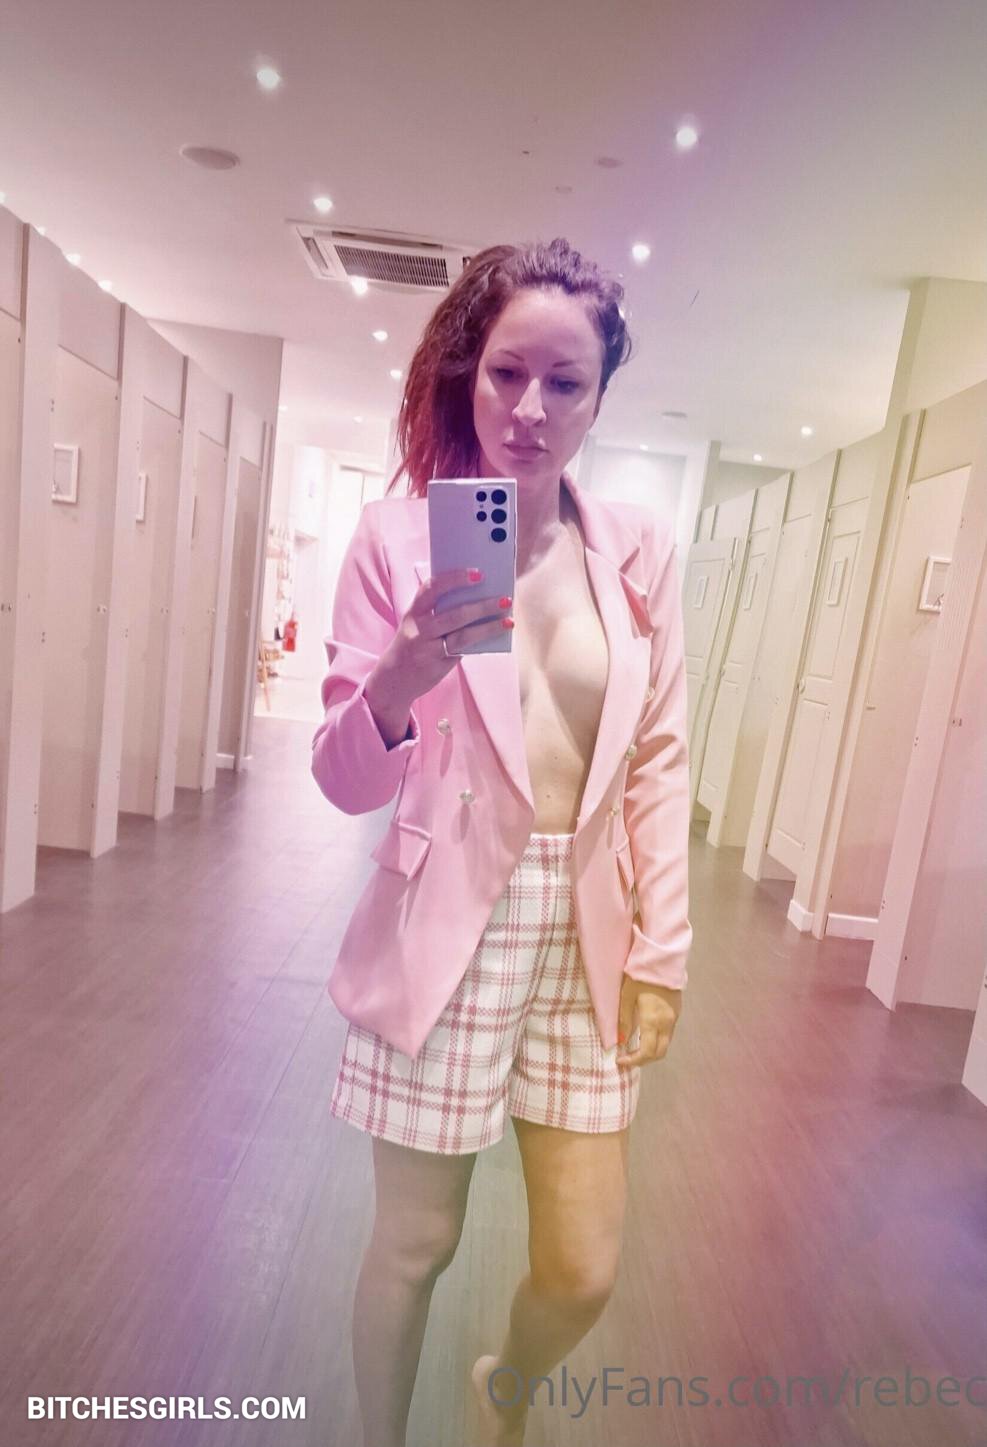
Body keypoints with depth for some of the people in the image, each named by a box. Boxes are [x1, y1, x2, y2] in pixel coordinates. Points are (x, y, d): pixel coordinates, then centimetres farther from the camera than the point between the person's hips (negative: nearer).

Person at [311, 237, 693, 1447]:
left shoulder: (639, 546, 1)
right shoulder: (398, 533, -7)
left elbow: (659, 759, 4)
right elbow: (345, 783, -8)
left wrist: (660, 949, 1)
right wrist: (399, 684, -29)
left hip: (586, 937, 3)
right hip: (445, 933, -2)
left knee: (584, 1269, 14)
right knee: (414, 1243, 14)